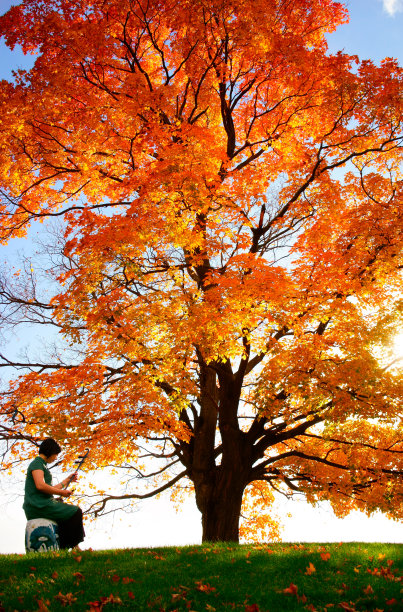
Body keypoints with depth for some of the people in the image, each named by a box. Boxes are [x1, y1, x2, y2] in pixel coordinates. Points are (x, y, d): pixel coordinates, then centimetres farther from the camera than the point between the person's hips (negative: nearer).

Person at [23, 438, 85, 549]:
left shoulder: (42, 465, 23)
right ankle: (73, 546, -3)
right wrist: (62, 492, -15)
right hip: (38, 506, -10)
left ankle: (63, 547, 15)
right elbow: (40, 485, -23)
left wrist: (67, 480, 30)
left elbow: (50, 489, 25)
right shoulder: (36, 463, -7)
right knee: (76, 512, -9)